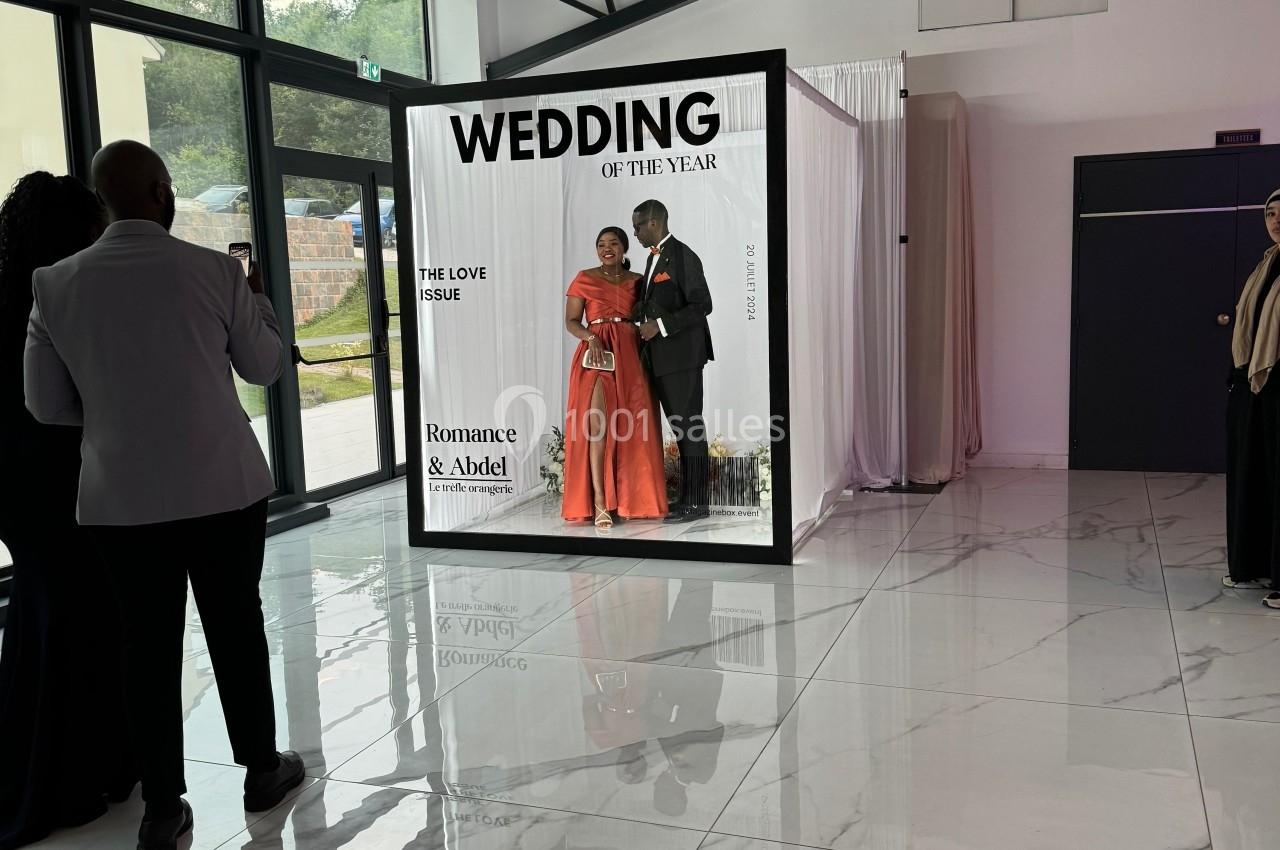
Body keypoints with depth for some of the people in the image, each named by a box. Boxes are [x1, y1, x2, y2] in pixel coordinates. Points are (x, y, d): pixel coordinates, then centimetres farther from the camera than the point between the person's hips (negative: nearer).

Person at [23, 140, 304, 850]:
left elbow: (46, 404, 2)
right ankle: (261, 770, 28)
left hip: (119, 499, 2)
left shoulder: (55, 285, -3)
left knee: (148, 643, 10)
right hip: (223, 488, -1)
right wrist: (256, 298, 19)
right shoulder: (214, 271, -9)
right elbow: (264, 366, 4)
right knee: (237, 628, 13)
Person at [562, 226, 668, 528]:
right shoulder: (584, 279, 7)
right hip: (597, 355, -3)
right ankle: (599, 502, -13)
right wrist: (592, 338, -15)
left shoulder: (636, 282, 14)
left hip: (630, 356, 3)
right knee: (598, 424, -13)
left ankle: (632, 498, 10)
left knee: (631, 427, -1)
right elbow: (571, 321, 3)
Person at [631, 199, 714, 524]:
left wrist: (661, 324, -19)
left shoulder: (683, 256, -11)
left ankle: (697, 502, -1)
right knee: (680, 427, 11)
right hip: (660, 357, 9)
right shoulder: (654, 257, 18)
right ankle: (687, 497, 17)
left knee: (689, 426, -5)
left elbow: (702, 305, -16)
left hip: (681, 355, -9)